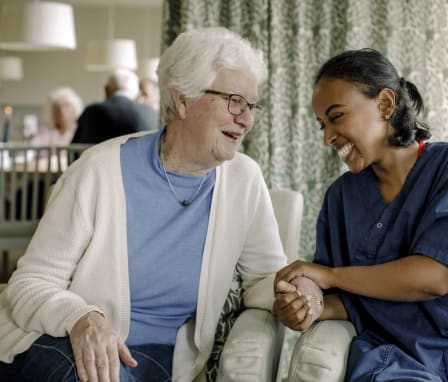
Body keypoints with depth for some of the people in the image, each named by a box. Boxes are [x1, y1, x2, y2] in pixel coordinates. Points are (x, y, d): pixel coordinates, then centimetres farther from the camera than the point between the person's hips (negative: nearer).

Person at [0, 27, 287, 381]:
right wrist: (81, 319, -31)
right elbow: (29, 283, -9)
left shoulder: (244, 179, -1)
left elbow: (265, 274, 8)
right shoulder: (102, 169, -12)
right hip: (59, 344, -2)